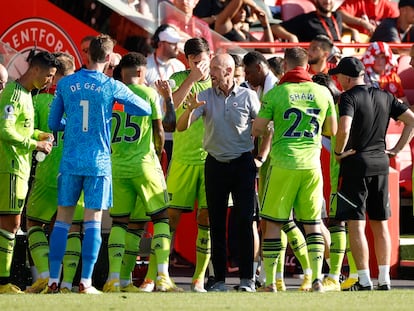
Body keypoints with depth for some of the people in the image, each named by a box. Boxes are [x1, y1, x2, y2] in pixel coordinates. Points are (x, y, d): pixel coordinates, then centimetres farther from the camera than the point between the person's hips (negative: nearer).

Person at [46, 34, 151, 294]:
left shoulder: (65, 84, 2)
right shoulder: (112, 87, -4)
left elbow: (54, 123, 9)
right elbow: (146, 109, 5)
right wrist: (118, 107, 21)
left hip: (70, 161, 2)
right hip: (98, 162, -2)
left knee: (63, 219, 8)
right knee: (93, 220, 0)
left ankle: (53, 281, 5)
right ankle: (86, 282, -4)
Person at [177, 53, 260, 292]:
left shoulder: (248, 96, -1)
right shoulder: (206, 97, 3)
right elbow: (181, 127, -5)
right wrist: (191, 109, -22)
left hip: (243, 164, -2)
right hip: (215, 163, 2)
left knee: (245, 220, -5)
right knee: (217, 223, 3)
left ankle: (247, 279, -2)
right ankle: (220, 280, 7)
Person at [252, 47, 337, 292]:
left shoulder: (275, 93, -5)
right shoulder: (323, 93, 3)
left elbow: (257, 129, -3)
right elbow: (332, 130, 12)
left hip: (283, 164, -2)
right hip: (311, 164, 2)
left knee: (273, 223, 5)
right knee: (313, 223, 10)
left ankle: (270, 281, 2)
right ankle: (317, 278, 1)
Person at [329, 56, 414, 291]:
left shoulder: (349, 97, -11)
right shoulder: (384, 97, 9)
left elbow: (344, 128, -27)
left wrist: (339, 151, -11)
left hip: (356, 164, -6)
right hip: (381, 163, 6)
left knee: (356, 224, -4)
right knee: (381, 225, 13)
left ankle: (365, 281, -8)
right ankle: (385, 280, 12)